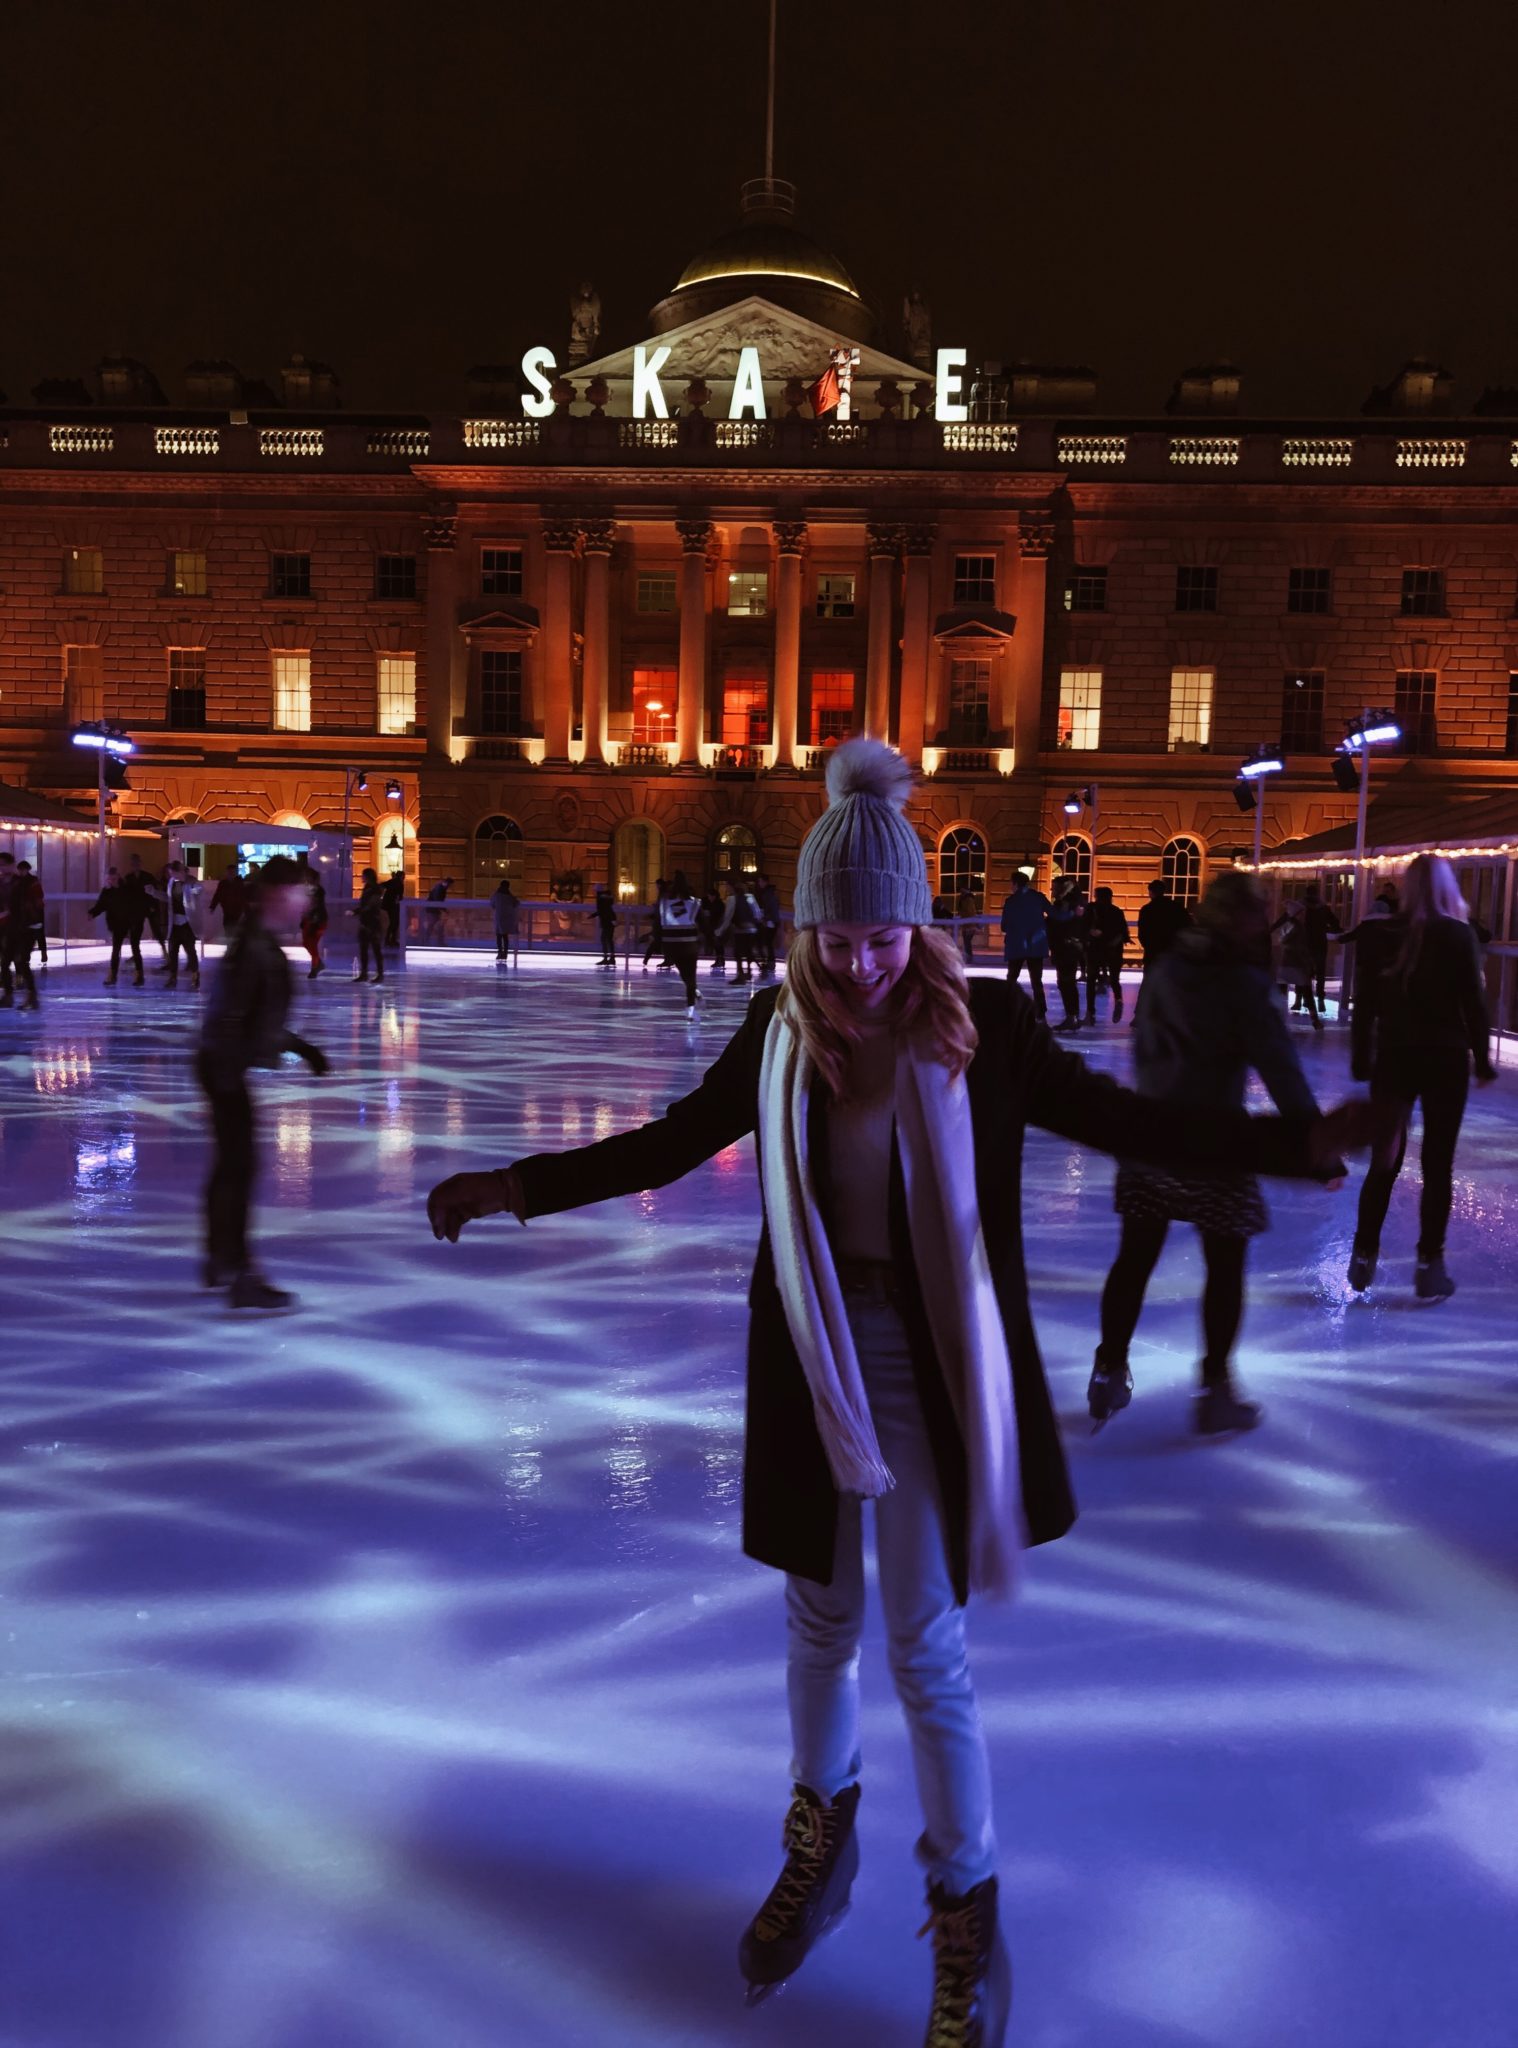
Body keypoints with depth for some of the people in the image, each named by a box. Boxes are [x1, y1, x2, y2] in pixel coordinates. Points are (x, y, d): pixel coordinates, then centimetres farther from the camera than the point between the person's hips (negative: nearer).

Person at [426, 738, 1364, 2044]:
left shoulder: (978, 1025, -12)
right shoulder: (783, 1028, -5)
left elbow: (1121, 1122, -6)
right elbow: (670, 1145, 6)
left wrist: (1303, 1141, -15)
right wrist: (519, 1187, 3)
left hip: (931, 1353, -2)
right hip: (813, 1347, 3)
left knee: (926, 1643, 4)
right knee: (821, 1614, 18)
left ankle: (967, 1908, 28)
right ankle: (822, 1828, 45)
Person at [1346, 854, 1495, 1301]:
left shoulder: (1382, 934, 1)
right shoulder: (1459, 934, -5)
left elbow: (1365, 1003, 2)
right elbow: (1474, 1003, -5)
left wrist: (1361, 1057, 9)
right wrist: (1483, 1060, 4)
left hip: (1394, 1057, 2)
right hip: (1445, 1059, -2)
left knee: (1385, 1160, 10)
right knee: (1438, 1164, 4)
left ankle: (1364, 1256, 12)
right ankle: (1429, 1266, 6)